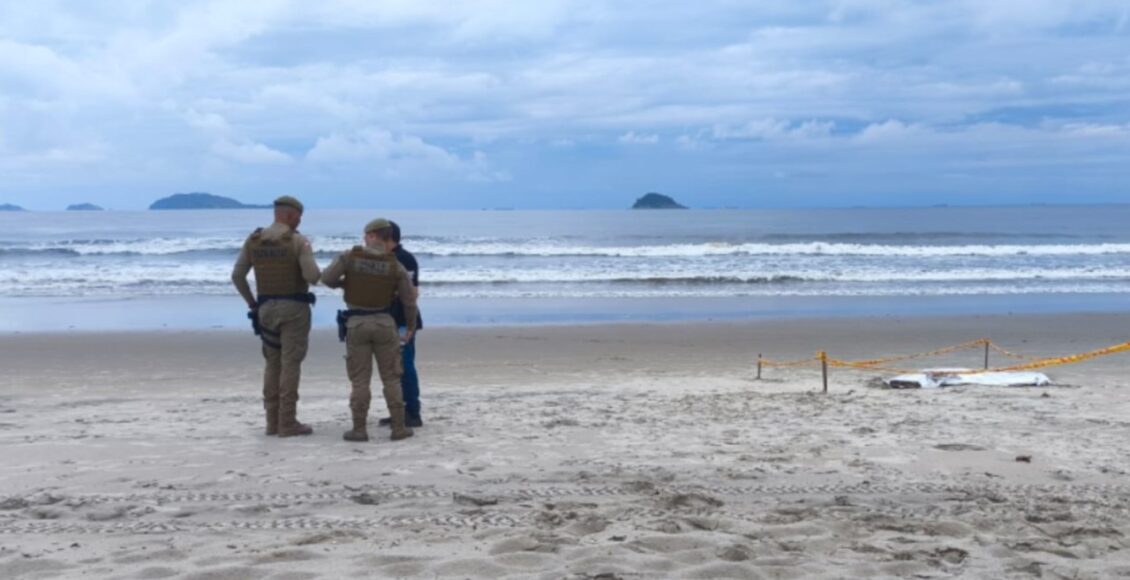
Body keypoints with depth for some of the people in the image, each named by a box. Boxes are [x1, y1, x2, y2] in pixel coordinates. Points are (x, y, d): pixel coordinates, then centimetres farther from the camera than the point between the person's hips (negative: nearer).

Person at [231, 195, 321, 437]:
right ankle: (287, 423, -1)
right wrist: (316, 274, 5)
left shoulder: (253, 240, 5)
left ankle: (273, 421, 14)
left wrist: (251, 302, 14)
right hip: (293, 308, -5)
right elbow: (312, 276, -18)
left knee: (273, 364, 13)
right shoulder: (298, 241, -10)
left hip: (266, 307, 5)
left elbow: (237, 276, 4)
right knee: (290, 365, -2)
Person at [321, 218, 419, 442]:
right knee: (391, 378, 8)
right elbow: (409, 300, 2)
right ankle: (399, 427, 8)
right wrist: (411, 325, 18)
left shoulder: (349, 256, -8)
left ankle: (359, 429, 4)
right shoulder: (395, 265, -3)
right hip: (384, 323, 1)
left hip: (356, 323, -1)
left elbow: (327, 278, -4)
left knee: (360, 380, 5)